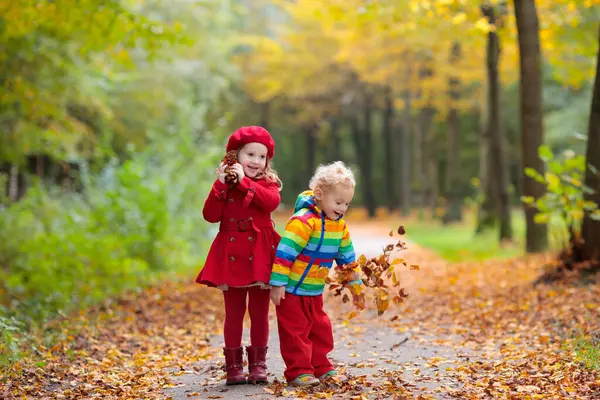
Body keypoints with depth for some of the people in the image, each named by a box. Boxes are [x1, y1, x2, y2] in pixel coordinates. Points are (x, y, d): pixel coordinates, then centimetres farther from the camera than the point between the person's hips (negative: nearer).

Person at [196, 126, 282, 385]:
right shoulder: (224, 185, 5)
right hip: (232, 254, 0)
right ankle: (234, 366, 11)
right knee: (234, 313, 5)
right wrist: (221, 184, -16)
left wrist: (244, 181, -21)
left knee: (259, 312, 7)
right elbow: (211, 215, -8)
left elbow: (271, 202, -20)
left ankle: (258, 364, 14)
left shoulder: (268, 182, 4)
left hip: (260, 254, 0)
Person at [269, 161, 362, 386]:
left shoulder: (340, 226, 3)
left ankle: (321, 368, 24)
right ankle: (299, 372, 2)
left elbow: (346, 256, 15)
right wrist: (278, 284, -26)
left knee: (320, 329, 14)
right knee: (295, 331, -3)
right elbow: (284, 253, -26)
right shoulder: (303, 220, -24)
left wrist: (355, 283, 18)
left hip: (315, 291, 8)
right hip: (291, 290, -8)